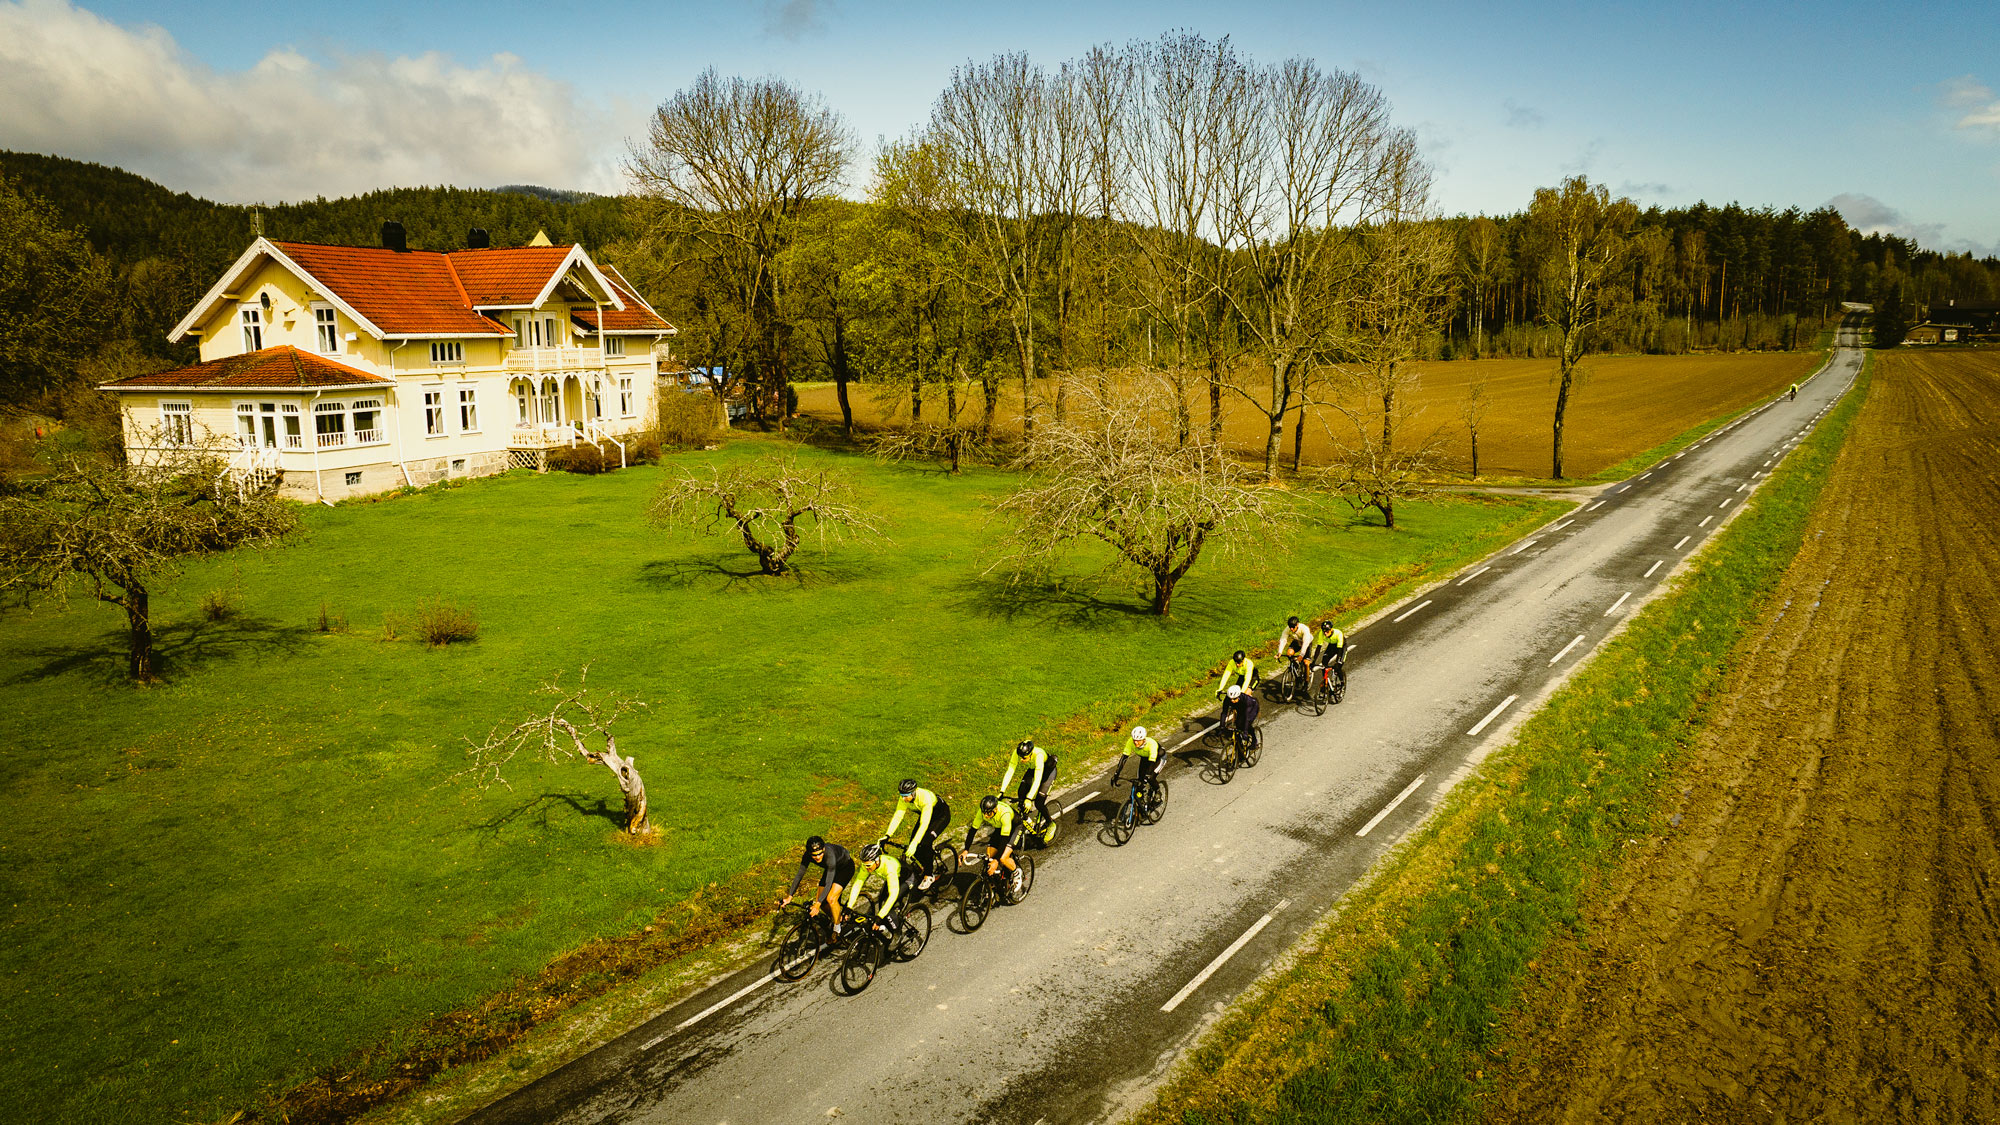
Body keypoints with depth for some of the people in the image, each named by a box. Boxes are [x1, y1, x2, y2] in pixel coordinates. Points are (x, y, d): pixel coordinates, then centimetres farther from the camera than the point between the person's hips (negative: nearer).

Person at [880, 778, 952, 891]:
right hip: (924, 814, 6)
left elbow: (924, 824, -44)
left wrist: (914, 843, -51)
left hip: (941, 815, -6)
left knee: (925, 843, -25)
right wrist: (887, 836, -33)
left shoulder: (925, 797, -40)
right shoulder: (903, 798, -22)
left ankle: (929, 876, -8)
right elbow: (897, 817, -22)